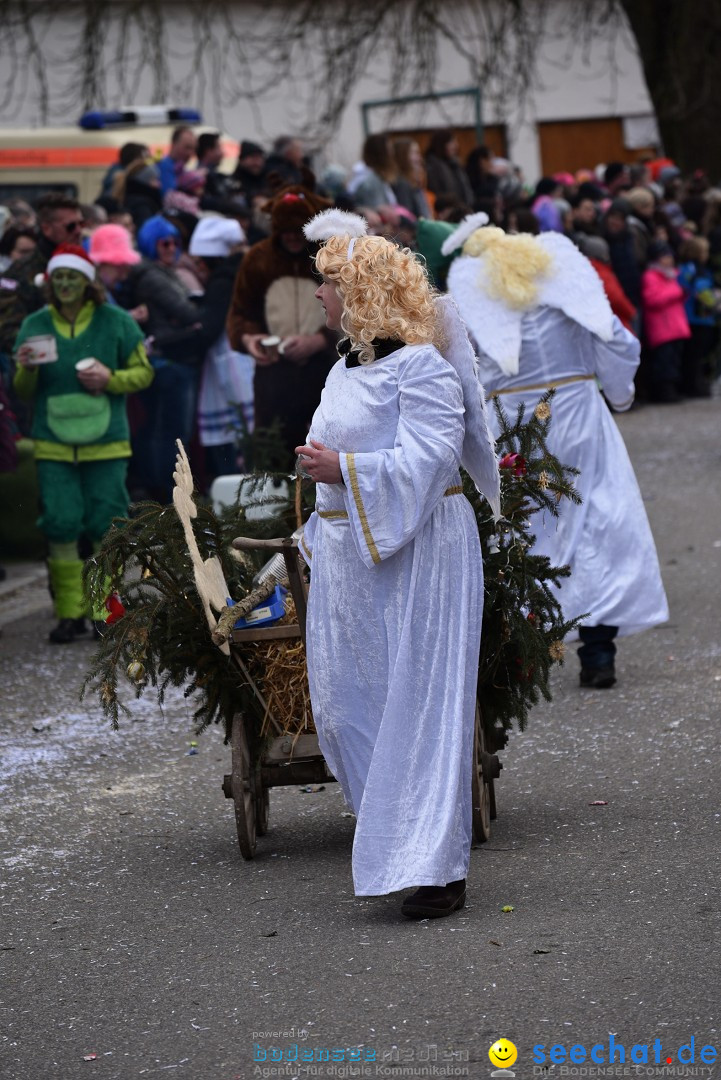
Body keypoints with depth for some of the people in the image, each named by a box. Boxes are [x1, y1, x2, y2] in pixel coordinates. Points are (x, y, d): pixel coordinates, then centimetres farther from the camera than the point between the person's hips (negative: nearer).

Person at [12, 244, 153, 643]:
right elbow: (23, 392, 9)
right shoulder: (35, 325, 6)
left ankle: (106, 609, 12)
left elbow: (144, 372, 6)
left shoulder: (115, 322, 1)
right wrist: (27, 369, -13)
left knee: (105, 526, -2)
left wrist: (111, 379, -12)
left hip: (106, 444, -1)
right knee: (61, 526, -6)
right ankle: (69, 612, 4)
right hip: (53, 443, 1)